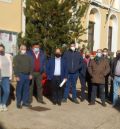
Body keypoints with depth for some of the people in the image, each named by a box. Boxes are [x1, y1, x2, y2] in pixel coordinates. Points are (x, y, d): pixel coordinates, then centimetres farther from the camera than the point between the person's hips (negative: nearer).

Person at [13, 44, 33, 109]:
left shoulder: (28, 57, 18)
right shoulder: (17, 57, 4)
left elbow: (31, 66, 15)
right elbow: (15, 67, -4)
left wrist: (30, 74, 4)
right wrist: (17, 76, -13)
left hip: (27, 75, 5)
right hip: (21, 75, -5)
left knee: (26, 89, 8)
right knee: (19, 89, -3)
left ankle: (25, 102, 17)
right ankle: (18, 103, 4)